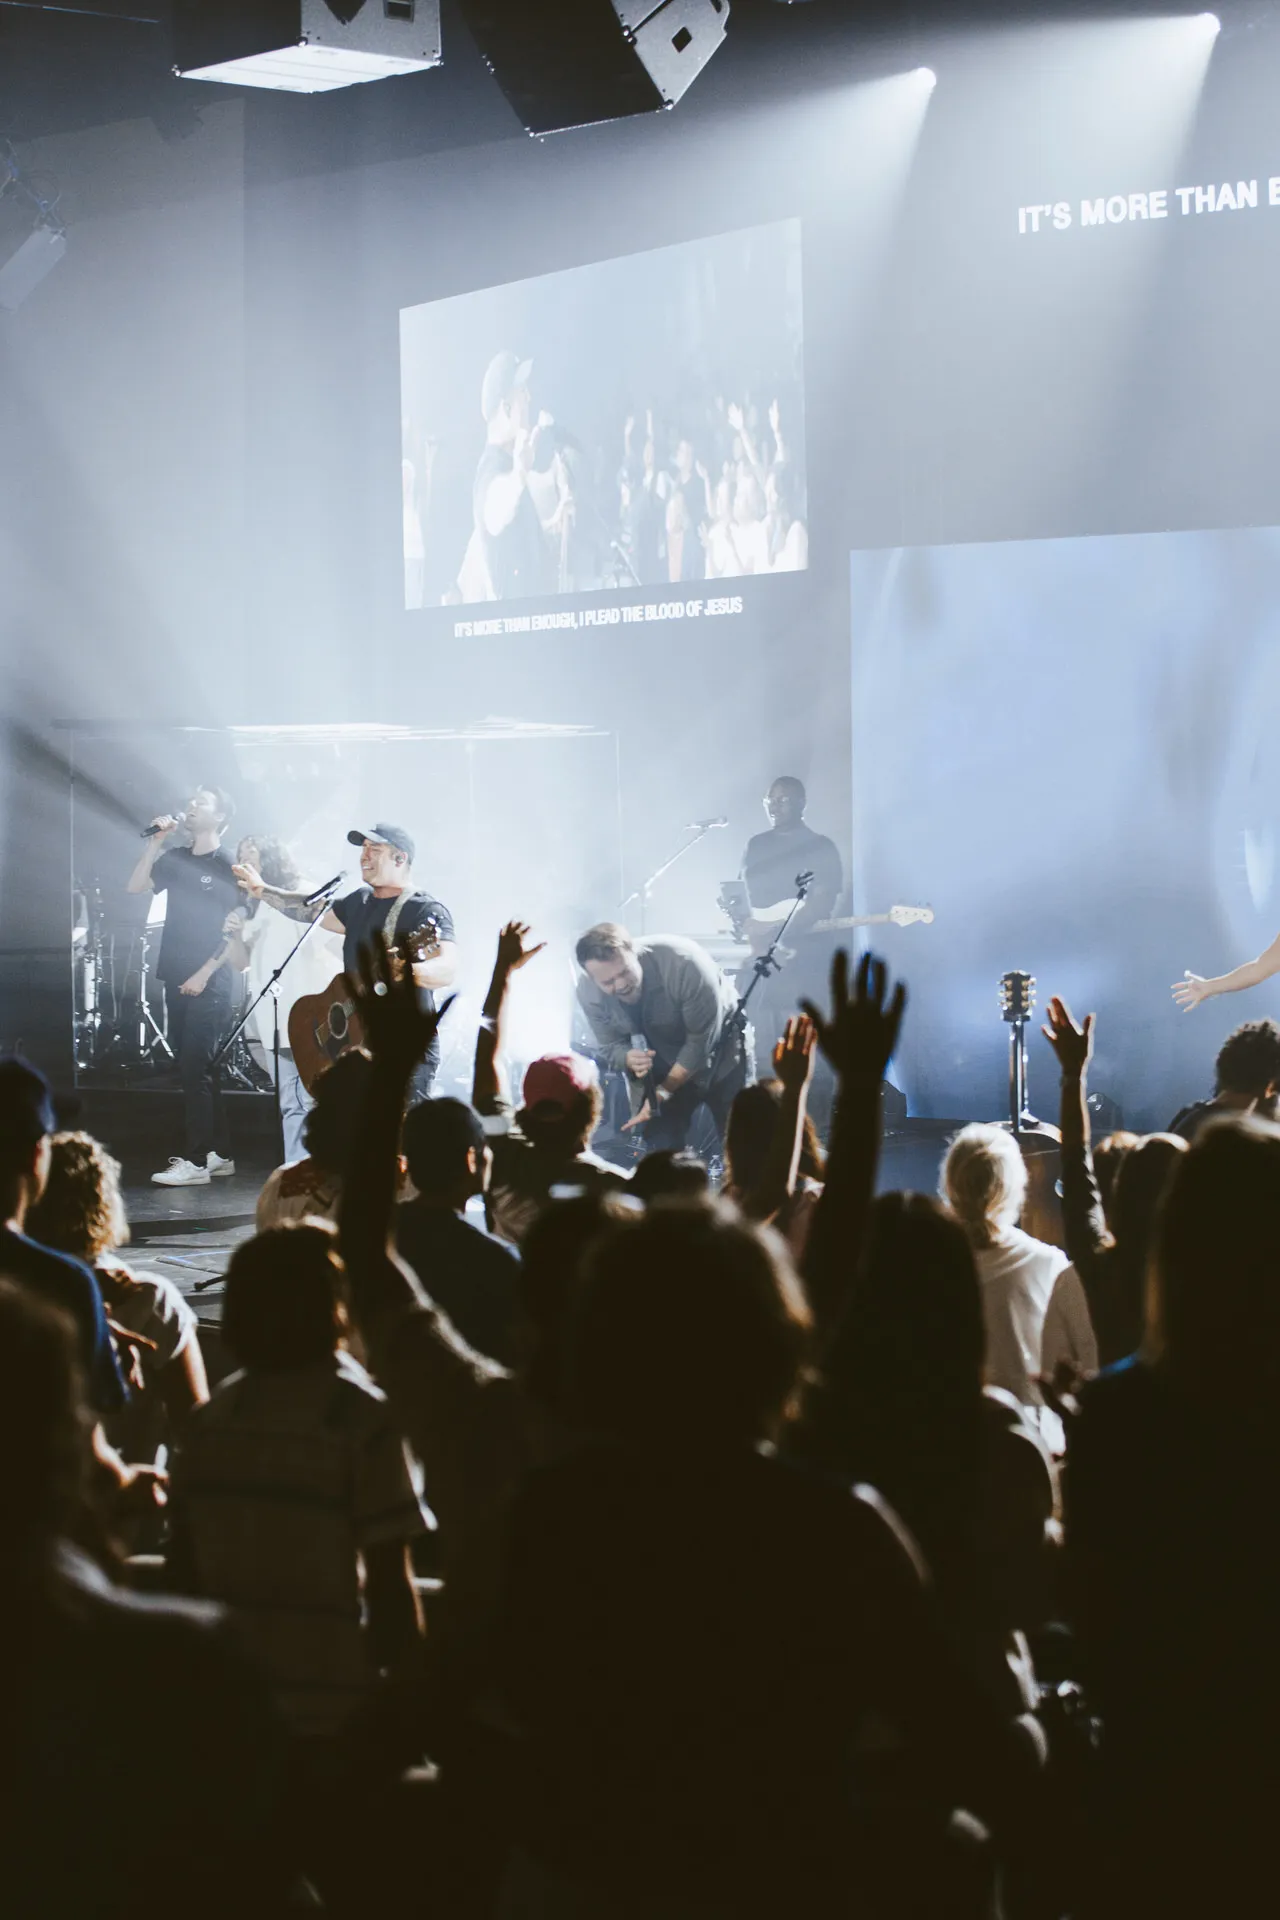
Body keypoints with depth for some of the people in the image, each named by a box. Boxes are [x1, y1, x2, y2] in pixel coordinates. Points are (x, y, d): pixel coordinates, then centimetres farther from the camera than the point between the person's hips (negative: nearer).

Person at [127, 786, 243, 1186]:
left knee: (195, 1070, -9)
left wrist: (205, 973, -14)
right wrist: (155, 842, -3)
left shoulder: (227, 866, -7)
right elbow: (136, 886, 4)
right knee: (195, 1069, 10)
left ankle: (197, 1162, -7)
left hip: (209, 983, -7)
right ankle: (220, 1154, 17)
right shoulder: (176, 858, 11)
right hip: (177, 979, 7)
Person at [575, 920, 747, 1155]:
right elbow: (612, 1046, -11)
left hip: (719, 1052, -3)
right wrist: (630, 1059, -36)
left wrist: (663, 1092, -28)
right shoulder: (589, 992, -22)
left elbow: (702, 1041, -28)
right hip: (660, 1067, 3)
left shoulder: (683, 963, -36)